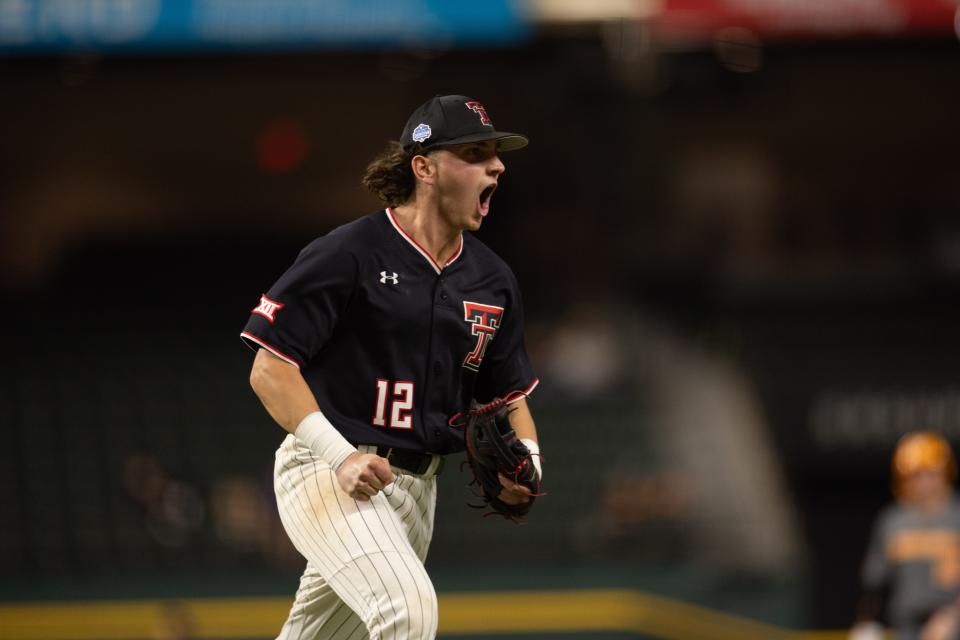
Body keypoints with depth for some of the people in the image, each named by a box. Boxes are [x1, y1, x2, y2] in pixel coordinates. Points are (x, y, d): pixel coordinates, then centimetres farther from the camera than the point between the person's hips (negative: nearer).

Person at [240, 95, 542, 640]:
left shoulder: (492, 278, 10)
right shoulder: (349, 254, -12)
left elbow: (509, 394, 19)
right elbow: (270, 371, -13)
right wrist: (340, 455, -25)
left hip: (418, 487, 7)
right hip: (327, 473, -7)